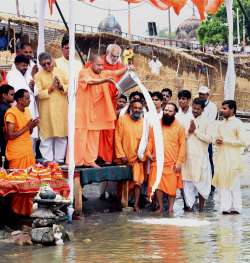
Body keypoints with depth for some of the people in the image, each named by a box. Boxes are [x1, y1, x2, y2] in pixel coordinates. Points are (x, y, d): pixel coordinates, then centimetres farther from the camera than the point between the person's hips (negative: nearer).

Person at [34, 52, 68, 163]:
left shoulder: (60, 72, 8)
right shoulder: (38, 76, -1)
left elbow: (69, 86, 9)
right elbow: (38, 93, -9)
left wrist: (61, 86, -10)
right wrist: (50, 89, -19)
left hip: (61, 109, 3)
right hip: (46, 111, -3)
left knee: (62, 135, 5)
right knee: (47, 137, -2)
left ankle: (59, 159, 14)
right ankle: (48, 160, 5)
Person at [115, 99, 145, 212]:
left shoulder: (144, 122, 2)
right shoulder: (122, 120, -4)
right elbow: (118, 138, -5)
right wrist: (121, 155, -10)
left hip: (138, 158, 1)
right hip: (124, 158, -1)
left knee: (137, 181, -7)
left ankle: (136, 204, -5)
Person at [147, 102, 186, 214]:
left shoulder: (179, 127, 2)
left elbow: (182, 145, -1)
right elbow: (150, 140, 11)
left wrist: (179, 162, -7)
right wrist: (148, 152, -5)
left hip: (172, 163, -2)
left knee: (172, 187, -2)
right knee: (157, 185, -1)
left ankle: (171, 208, 8)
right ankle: (160, 207, 13)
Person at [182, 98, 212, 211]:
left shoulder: (206, 122, 0)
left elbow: (209, 139, -8)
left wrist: (196, 131, -9)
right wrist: (189, 131, -9)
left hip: (201, 156, -3)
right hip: (187, 155, 3)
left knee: (201, 181, 0)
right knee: (187, 181, 0)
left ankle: (201, 206, 8)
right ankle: (189, 204, 4)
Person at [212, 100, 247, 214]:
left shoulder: (237, 124, -5)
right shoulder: (221, 124, 15)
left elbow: (243, 142, -12)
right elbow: (217, 137, 26)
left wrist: (225, 141, -13)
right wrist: (217, 140, 1)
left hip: (233, 159, -6)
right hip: (221, 157, 6)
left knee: (234, 184, -4)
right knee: (222, 183, 2)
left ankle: (235, 207, 0)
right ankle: (225, 207, 4)